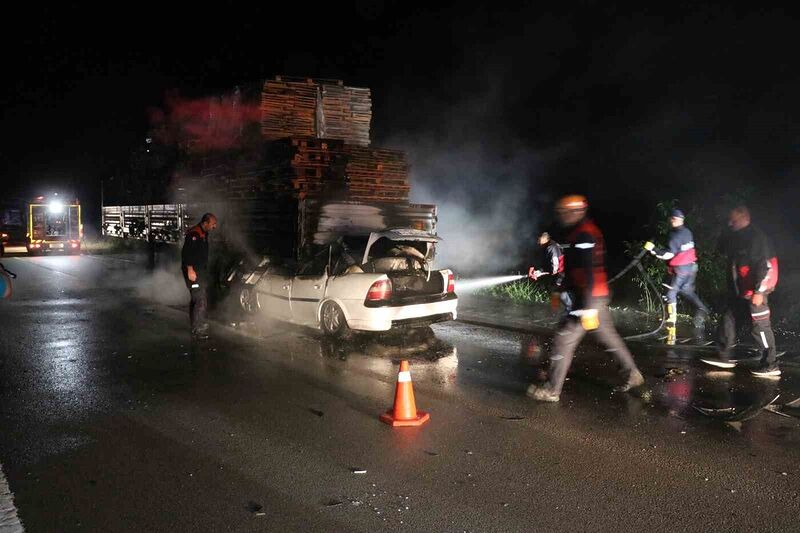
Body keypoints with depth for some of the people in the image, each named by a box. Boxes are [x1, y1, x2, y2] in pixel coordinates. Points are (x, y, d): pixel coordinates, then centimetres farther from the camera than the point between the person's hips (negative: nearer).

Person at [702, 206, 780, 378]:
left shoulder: (756, 237, -15)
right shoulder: (735, 238, 12)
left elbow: (766, 266, -20)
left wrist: (759, 291, -23)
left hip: (753, 292, -9)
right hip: (739, 292, 9)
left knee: (760, 326, -3)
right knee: (728, 320, 11)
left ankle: (771, 366, 7)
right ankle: (724, 357, 19)